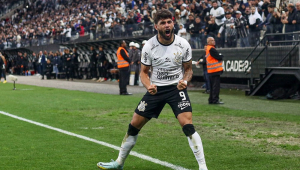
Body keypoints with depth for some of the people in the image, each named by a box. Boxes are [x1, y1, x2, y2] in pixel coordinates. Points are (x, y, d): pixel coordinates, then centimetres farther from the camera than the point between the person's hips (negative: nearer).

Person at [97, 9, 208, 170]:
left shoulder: (183, 45, -10)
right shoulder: (149, 46, -9)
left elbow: (188, 69, 4)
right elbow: (144, 71, 2)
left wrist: (184, 81, -18)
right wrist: (148, 86, -19)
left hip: (177, 88, -2)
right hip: (156, 89, 2)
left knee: (188, 126, -21)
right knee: (134, 125, 6)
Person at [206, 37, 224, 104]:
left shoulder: (207, 49, 17)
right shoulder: (211, 49, -15)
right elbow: (219, 57, -16)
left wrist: (219, 56, 6)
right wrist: (221, 55, 4)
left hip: (211, 71, 10)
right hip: (215, 70, -10)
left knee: (212, 86, 14)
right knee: (216, 85, -8)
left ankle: (211, 100, 18)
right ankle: (215, 99, -8)